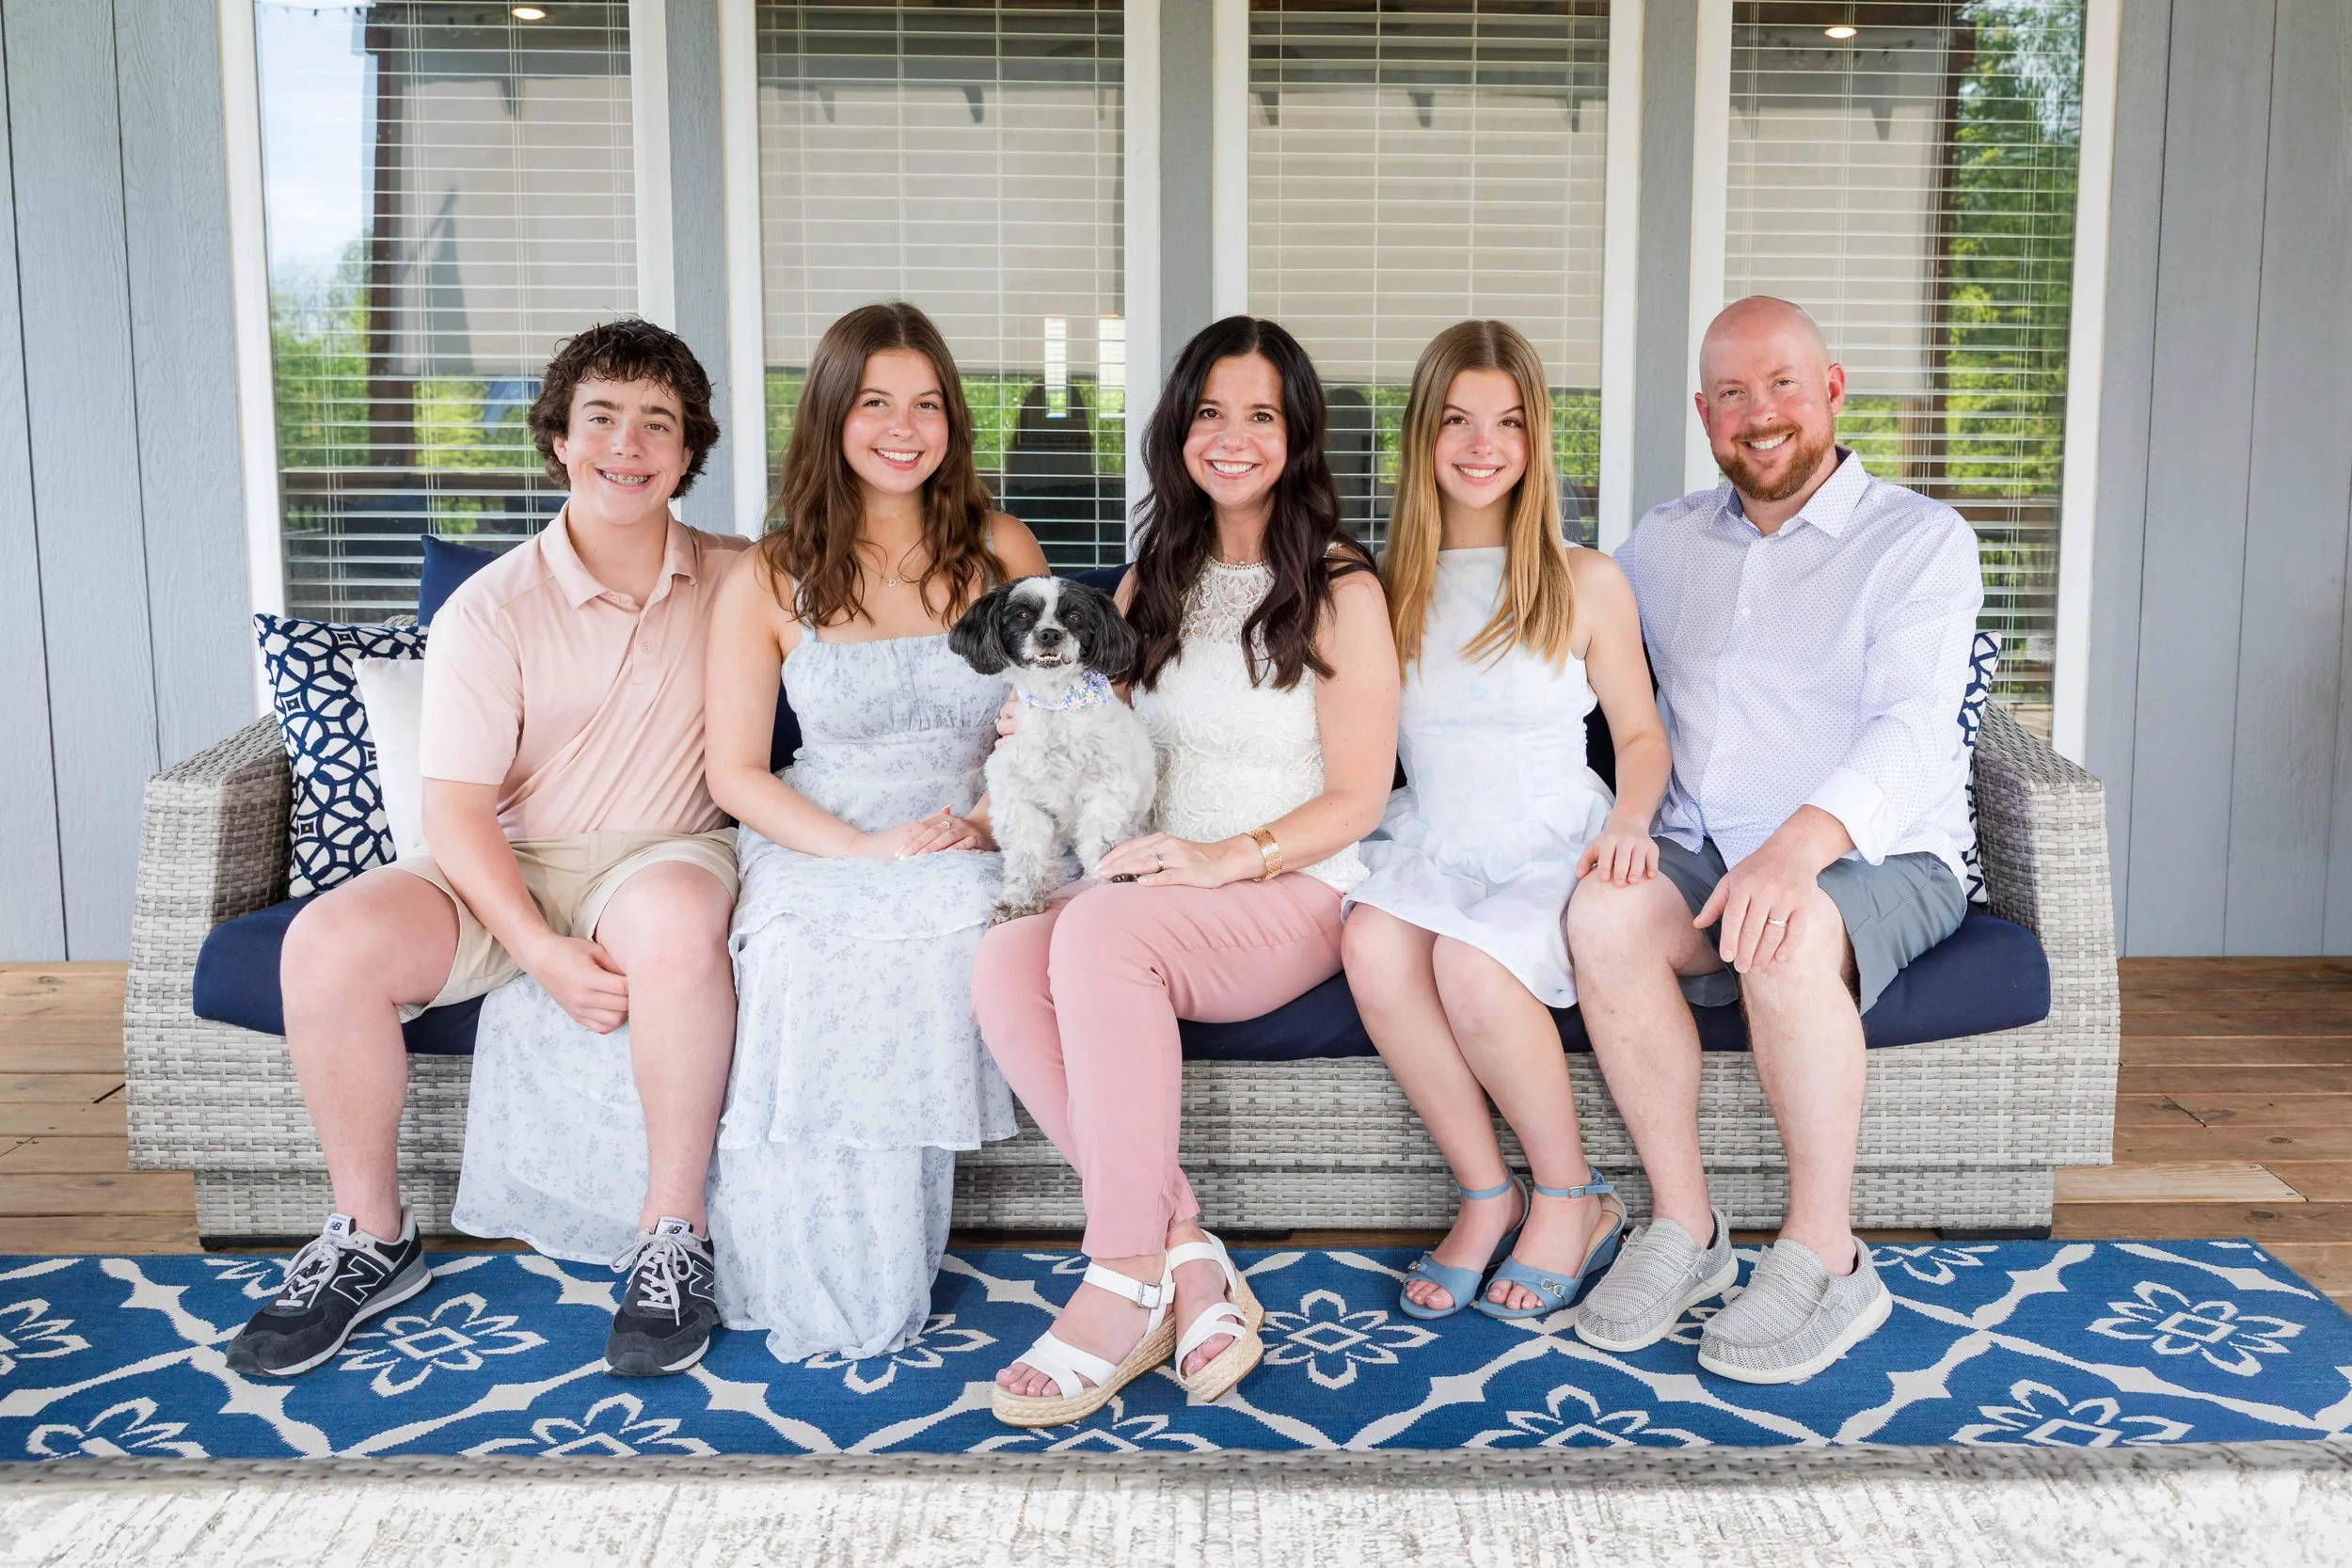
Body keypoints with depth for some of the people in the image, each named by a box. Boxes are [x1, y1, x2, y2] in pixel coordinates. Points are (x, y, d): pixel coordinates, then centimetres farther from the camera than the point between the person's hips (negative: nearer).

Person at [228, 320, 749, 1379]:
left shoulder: (737, 582, 3)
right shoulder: (490, 610, -4)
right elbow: (456, 812, -9)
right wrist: (544, 954, -22)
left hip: (664, 853, -1)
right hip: (508, 869, 1)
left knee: (671, 920, -38)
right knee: (328, 943, -25)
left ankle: (673, 1237, -22)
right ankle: (372, 1239, -3)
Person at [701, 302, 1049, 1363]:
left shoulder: (1001, 553, 10)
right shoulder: (769, 581, 5)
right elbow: (735, 771, 3)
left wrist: (997, 822, -10)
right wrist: (864, 846, -13)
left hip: (974, 858, 1)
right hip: (816, 850, -1)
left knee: (933, 947, -34)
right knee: (811, 962, -35)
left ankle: (884, 1282, -15)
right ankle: (824, 1301, -17)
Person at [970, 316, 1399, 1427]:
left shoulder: (1340, 590, 4)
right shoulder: (1151, 583, 20)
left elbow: (1358, 798, -3)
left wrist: (1230, 856, -18)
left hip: (1289, 898, -5)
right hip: (1155, 887, 5)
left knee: (1099, 930, -35)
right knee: (1001, 964, -28)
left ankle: (1127, 1281, -28)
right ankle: (1183, 1254, -27)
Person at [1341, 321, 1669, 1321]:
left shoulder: (1588, 584, 3)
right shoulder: (1389, 589, 10)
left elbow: (1640, 733, 8)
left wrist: (1628, 820, -13)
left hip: (1553, 845, -2)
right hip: (1429, 842, 3)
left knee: (1471, 960, -34)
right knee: (1372, 940, -32)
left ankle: (1571, 1198, -9)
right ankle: (1487, 1195, -15)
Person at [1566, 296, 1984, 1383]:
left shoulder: (1920, 540, -1)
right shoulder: (1667, 541, 16)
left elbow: (1912, 729, -17)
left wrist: (1804, 839, -36)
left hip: (1875, 856, -3)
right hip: (1699, 848, 4)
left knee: (1790, 940, -38)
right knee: (1603, 909, -30)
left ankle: (1825, 1258, -21)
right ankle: (1683, 1226, -19)